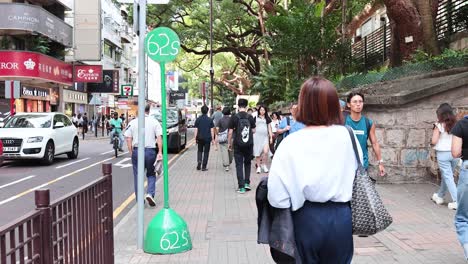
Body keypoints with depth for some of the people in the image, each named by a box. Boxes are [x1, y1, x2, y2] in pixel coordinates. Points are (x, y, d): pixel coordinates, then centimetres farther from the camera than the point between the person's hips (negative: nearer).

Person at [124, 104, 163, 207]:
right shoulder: (154, 122, 1)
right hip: (150, 151, -1)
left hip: (137, 151, 1)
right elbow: (159, 137, -7)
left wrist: (131, 152, 8)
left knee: (138, 175, 10)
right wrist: (160, 152, -7)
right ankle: (150, 194, -6)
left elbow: (128, 139, 2)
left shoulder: (132, 122, 3)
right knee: (151, 174, 14)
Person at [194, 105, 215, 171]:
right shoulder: (210, 120, -4)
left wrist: (195, 138, 5)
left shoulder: (198, 119, -2)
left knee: (200, 151, 19)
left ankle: (199, 161, -4)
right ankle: (204, 167, 5)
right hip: (207, 138, -1)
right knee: (206, 152, 6)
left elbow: (196, 130, -1)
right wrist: (212, 139, 3)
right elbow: (212, 130, -3)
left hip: (200, 138, 1)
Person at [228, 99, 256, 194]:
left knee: (239, 165, 4)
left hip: (238, 144, -2)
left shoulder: (234, 117, -8)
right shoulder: (250, 117, -2)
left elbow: (230, 132, -7)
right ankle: (247, 183, 18)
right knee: (247, 163, 20)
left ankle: (241, 187, 1)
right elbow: (253, 131, 4)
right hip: (249, 144, 2)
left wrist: (230, 143, 5)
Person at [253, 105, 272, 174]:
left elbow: (269, 128, 14)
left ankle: (264, 165, 6)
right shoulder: (255, 118, 7)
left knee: (265, 151, -14)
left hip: (265, 136, 1)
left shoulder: (267, 118, 12)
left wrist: (271, 137, 8)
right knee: (257, 153, 1)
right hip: (257, 136, -1)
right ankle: (258, 167, 13)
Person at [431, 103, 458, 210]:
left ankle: (456, 201, -6)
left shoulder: (439, 125, -11)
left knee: (448, 177, 0)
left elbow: (434, 141, -13)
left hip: (443, 153, -5)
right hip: (455, 153, 5)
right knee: (445, 176, 19)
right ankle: (440, 196, 35)